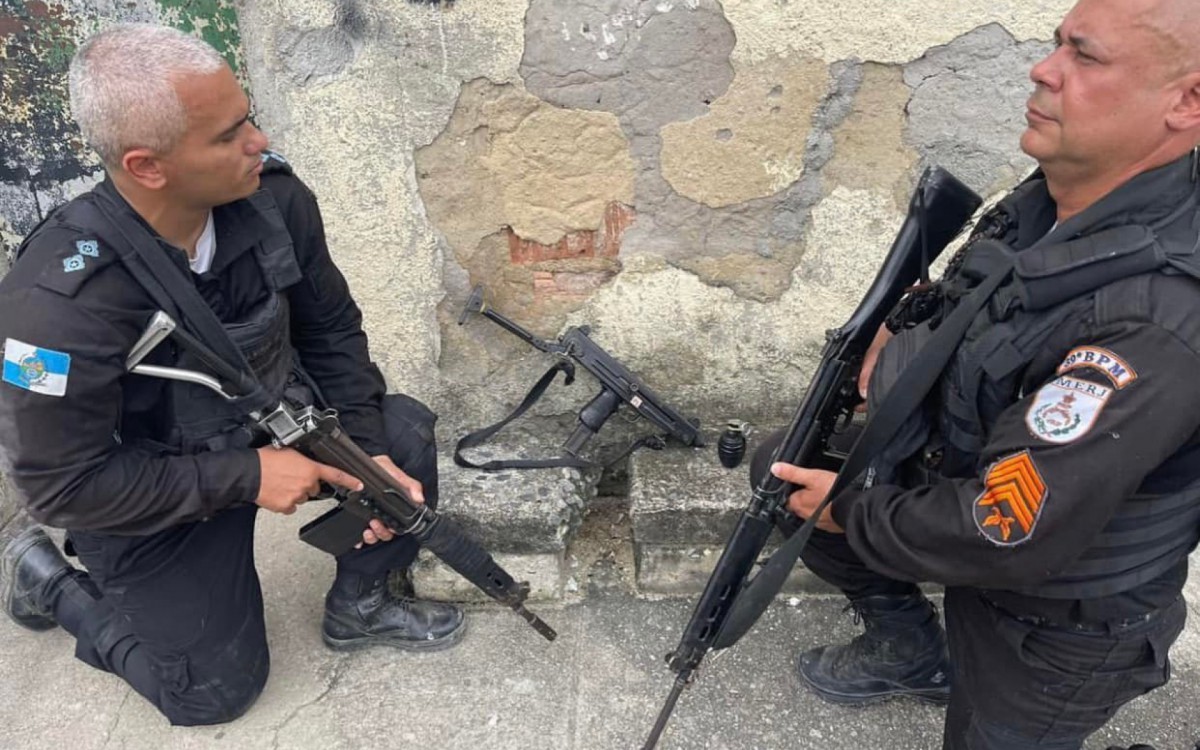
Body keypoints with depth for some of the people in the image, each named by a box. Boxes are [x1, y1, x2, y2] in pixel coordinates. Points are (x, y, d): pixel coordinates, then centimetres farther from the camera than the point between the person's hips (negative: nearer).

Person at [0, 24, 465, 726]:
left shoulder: (272, 196, -21)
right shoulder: (61, 302, -36)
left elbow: (332, 330, -6)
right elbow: (63, 486, -26)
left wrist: (369, 451, -14)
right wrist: (245, 478, -27)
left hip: (264, 421, 5)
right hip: (150, 496, -4)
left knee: (405, 434, -11)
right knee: (217, 689, 8)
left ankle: (359, 605, 13)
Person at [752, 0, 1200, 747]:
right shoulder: (1065, 193, -12)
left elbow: (1004, 537, -37)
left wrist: (854, 511, -20)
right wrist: (902, 335, -10)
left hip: (1053, 618, -7)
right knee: (779, 471, 14)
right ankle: (912, 654, 31)